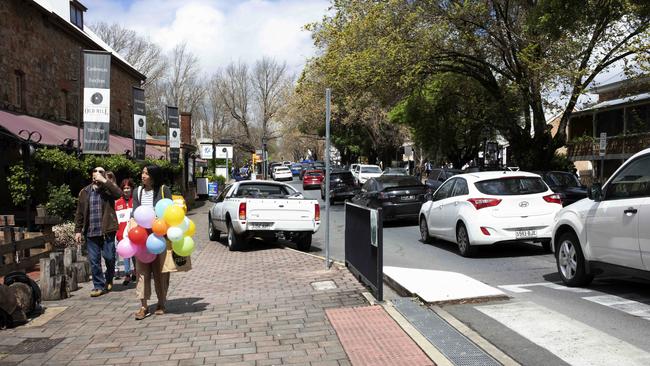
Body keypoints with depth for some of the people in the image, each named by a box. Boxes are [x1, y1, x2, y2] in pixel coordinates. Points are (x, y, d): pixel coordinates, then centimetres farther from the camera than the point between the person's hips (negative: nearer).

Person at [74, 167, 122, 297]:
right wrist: (78, 230, 8)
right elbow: (79, 213, 13)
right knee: (94, 261, 4)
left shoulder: (108, 189, 3)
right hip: (90, 232, 3)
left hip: (107, 231, -3)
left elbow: (119, 193, -21)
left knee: (109, 257, 0)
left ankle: (109, 280, 26)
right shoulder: (84, 192, 12)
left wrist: (104, 181, -17)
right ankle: (99, 286, 14)